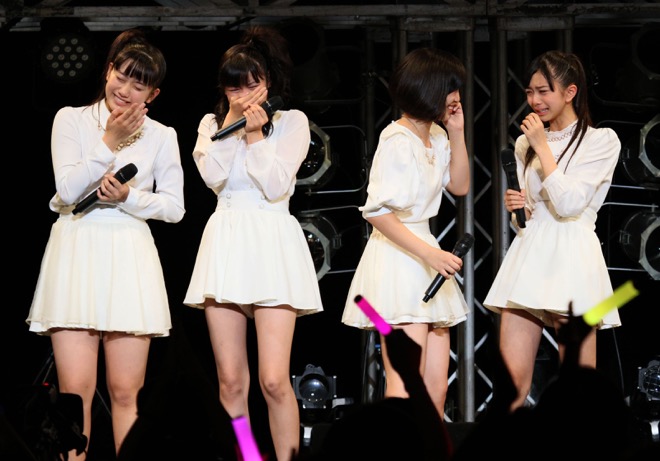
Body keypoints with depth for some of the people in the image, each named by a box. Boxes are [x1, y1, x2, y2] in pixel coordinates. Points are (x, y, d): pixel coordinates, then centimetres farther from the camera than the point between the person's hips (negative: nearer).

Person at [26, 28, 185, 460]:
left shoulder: (161, 135, 9)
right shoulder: (71, 119, 5)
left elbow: (175, 206, 6)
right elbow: (68, 190, -4)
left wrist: (130, 197, -10)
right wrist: (108, 144, -10)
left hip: (130, 258, 1)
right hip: (76, 251, -1)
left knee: (125, 392, 0)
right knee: (75, 390, -7)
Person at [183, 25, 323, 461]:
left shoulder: (292, 121, 3)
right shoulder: (212, 123, 11)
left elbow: (276, 185, -8)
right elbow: (213, 176, -8)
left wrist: (255, 133, -8)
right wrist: (233, 121, -6)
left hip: (272, 243, -3)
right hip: (225, 242, 3)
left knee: (274, 380, -12)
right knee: (231, 381, 2)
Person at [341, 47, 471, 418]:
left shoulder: (436, 137, 11)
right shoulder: (398, 141, -14)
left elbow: (460, 186, 18)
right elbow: (377, 211, -19)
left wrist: (457, 134, 8)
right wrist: (429, 253, -22)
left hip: (425, 256, 9)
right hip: (397, 260, -9)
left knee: (437, 385, 6)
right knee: (406, 387, -13)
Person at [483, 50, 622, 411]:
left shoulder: (601, 141, -1)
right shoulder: (525, 143, 16)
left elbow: (569, 203, -12)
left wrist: (543, 147, -8)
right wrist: (514, 206, 3)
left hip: (571, 259, -5)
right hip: (527, 255, 5)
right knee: (511, 381, -4)